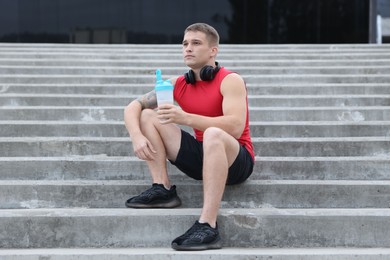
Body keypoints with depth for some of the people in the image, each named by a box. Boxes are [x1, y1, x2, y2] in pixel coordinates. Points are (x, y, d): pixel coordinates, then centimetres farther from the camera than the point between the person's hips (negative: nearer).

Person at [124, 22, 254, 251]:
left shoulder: (230, 80, -13)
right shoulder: (178, 84, 4)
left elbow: (235, 127, -28)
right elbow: (133, 107, 4)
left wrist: (186, 118, -35)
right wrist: (137, 137, -17)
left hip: (236, 160, -6)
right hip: (202, 157, 6)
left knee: (213, 134, -40)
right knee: (148, 115, -1)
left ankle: (208, 227, -45)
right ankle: (163, 189, -12)